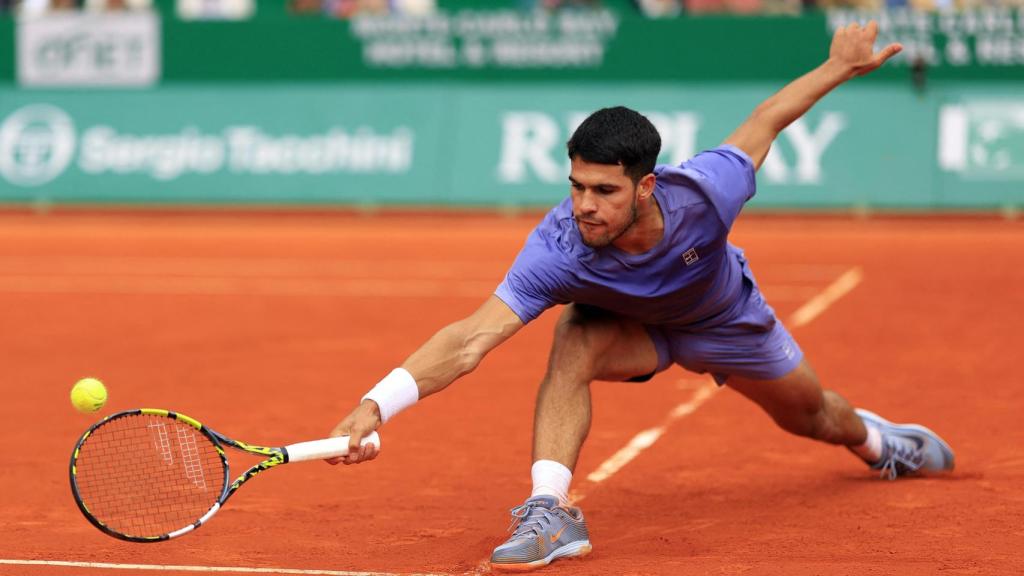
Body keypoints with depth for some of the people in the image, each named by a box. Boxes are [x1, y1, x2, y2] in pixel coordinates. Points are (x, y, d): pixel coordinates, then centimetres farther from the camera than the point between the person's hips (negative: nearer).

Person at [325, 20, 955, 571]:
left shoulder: (704, 193, -43)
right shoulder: (558, 249, -45)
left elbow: (764, 122, -23)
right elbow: (470, 340, -52)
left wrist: (843, 65, -11)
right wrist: (377, 405, -66)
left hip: (725, 318, 1)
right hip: (630, 324, -1)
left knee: (810, 415, 22)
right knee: (574, 343, -36)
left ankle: (872, 436, 59)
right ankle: (550, 512, -34)